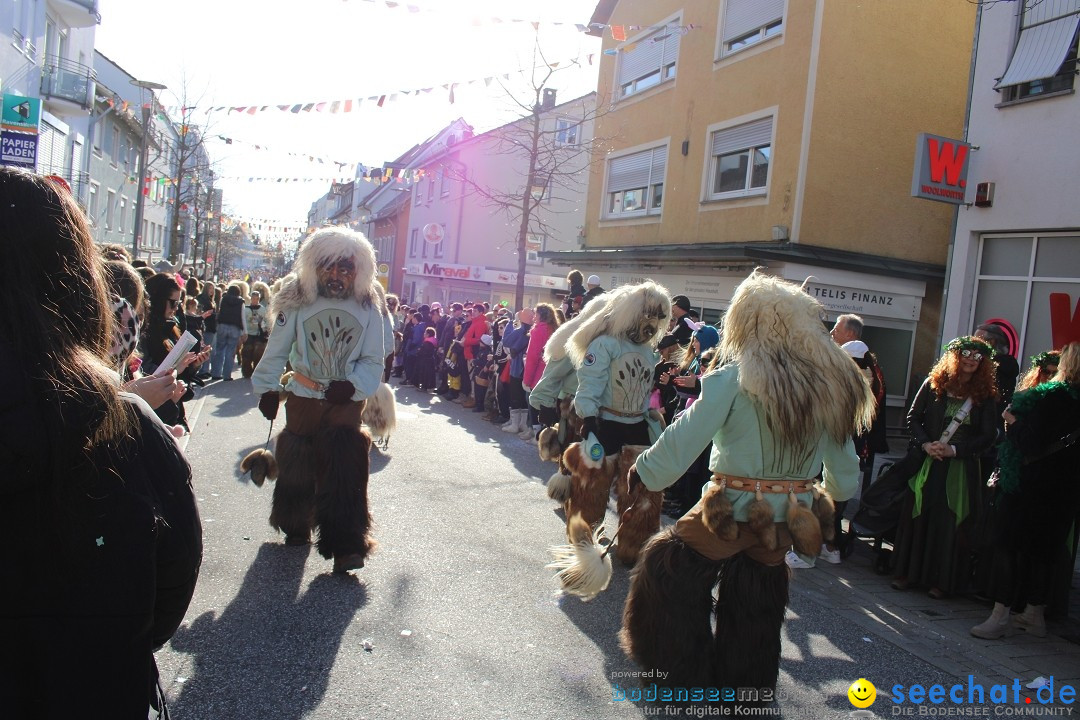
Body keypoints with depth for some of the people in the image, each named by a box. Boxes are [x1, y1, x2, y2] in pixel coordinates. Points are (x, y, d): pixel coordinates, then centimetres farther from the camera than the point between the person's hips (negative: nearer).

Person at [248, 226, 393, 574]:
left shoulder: (369, 307, -5)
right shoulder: (297, 302, -4)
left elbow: (373, 359, -5)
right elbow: (277, 350, 2)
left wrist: (353, 385, -20)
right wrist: (267, 388, 0)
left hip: (346, 401, -1)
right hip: (302, 398, 1)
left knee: (344, 469, -9)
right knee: (296, 467, 12)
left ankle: (345, 545, -7)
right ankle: (295, 526, 36)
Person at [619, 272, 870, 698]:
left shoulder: (736, 377, -16)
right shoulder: (829, 382, 1)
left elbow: (686, 435, -16)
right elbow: (842, 456, 9)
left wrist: (644, 471, -2)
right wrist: (840, 491, 28)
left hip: (731, 509, -5)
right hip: (785, 517, 6)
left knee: (672, 571, 15)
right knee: (754, 602, 21)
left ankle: (679, 670, 26)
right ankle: (745, 681, 36)